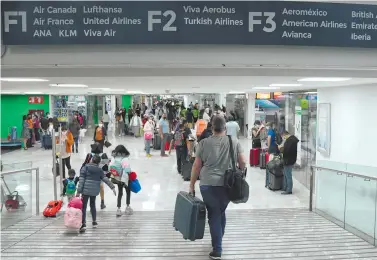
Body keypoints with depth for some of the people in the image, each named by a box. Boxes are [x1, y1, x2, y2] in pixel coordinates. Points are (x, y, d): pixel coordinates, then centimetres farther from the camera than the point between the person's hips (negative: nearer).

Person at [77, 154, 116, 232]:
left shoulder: (85, 168, -5)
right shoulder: (99, 170, 5)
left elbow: (81, 180, -9)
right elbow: (106, 179, 3)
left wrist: (79, 191, -9)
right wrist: (112, 187, 6)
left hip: (86, 190, -4)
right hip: (95, 191, 4)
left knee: (84, 206, -1)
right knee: (93, 205, 21)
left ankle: (83, 224, -9)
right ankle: (94, 222, 27)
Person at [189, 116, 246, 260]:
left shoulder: (204, 142, -1)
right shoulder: (234, 141, 3)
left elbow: (196, 166, 0)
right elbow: (243, 162, 3)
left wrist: (192, 185, 8)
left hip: (209, 184, -2)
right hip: (228, 184, 2)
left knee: (213, 215, 6)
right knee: (221, 212, 20)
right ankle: (218, 241, 35)